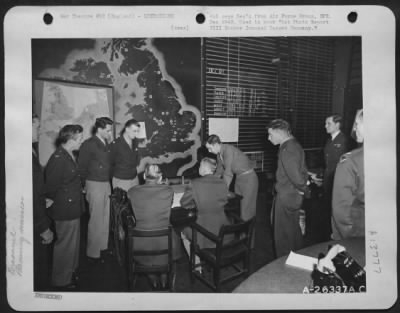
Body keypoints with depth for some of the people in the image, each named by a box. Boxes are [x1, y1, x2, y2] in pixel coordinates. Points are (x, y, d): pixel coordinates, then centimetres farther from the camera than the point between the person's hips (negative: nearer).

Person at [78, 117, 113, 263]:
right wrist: (85, 186, -8)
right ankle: (93, 253, 13)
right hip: (95, 184, -7)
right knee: (96, 220, -1)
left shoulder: (105, 144, 9)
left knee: (106, 218, 16)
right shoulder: (88, 145, -12)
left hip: (106, 183, 7)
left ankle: (103, 246, 31)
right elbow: (82, 167, -10)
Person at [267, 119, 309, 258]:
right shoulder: (294, 145, 8)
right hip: (294, 197, 10)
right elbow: (301, 171, 14)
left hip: (286, 198, -10)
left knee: (283, 236, 5)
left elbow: (296, 176, -28)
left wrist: (302, 189, -10)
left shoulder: (287, 150, -24)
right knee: (294, 231, 24)